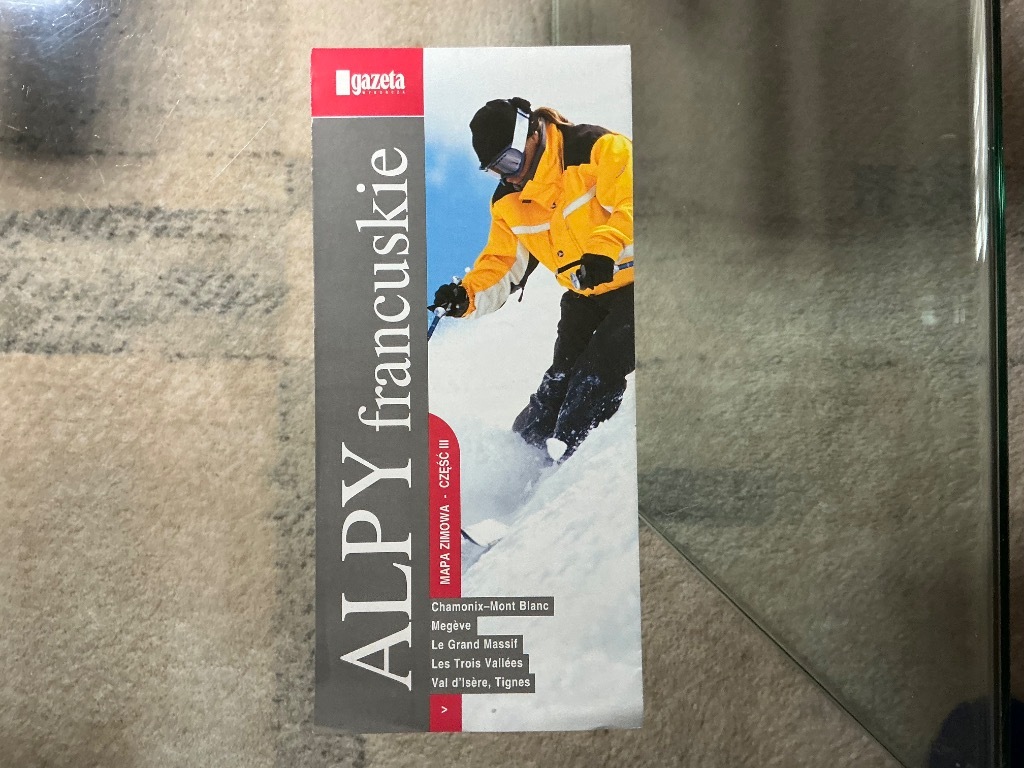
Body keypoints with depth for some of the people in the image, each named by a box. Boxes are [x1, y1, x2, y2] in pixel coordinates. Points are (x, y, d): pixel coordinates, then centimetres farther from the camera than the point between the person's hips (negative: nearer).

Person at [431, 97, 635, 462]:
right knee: (561, 379, -5)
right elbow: (502, 264, 5)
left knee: (597, 373, -15)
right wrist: (469, 294, -14)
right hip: (583, 296, 6)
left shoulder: (598, 149, -17)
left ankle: (557, 456, -5)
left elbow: (628, 204, -27)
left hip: (630, 279, -5)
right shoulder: (508, 203, 2)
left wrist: (604, 250, -44)